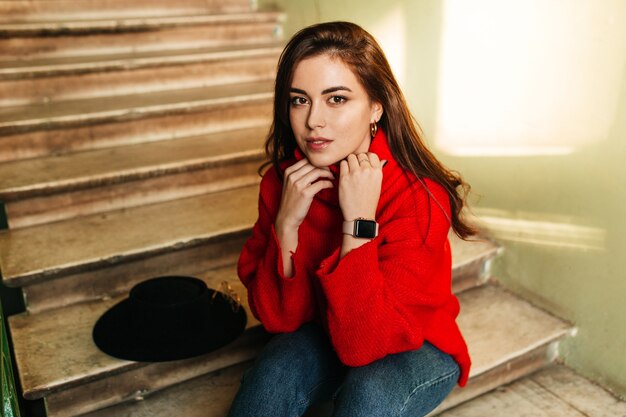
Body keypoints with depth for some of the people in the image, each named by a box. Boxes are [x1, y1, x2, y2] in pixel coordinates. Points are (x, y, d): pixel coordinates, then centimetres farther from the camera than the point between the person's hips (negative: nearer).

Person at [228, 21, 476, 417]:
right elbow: (278, 318, -13)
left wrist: (358, 220, -37)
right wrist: (286, 223, -27)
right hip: (325, 332, 3)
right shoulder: (283, 181, -13)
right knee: (276, 369, -28)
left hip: (413, 345, -3)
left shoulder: (418, 195, -27)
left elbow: (363, 344, -30)